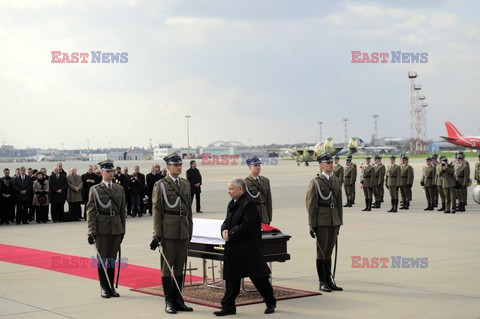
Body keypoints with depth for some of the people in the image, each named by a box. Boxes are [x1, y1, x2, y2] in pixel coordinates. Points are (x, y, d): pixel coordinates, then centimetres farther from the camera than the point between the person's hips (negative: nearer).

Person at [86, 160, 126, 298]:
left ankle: (111, 287, 16)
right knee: (102, 258, 2)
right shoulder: (95, 190, 0)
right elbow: (91, 211, -4)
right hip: (102, 228, -3)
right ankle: (104, 287, 11)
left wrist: (123, 229, 10)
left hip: (116, 228, 3)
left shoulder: (120, 189, 11)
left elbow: (123, 210, 14)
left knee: (112, 258, 8)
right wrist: (91, 232, -9)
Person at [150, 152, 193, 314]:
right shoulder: (161, 185, -3)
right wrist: (157, 234, -11)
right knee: (167, 266, 0)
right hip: (168, 232, -5)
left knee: (180, 266, 9)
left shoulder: (186, 184, 13)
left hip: (183, 232, 5)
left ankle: (178, 300, 17)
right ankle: (169, 301, 5)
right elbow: (157, 210, -6)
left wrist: (190, 230, 15)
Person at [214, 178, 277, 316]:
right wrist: (224, 230, -5)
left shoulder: (249, 204, -15)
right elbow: (227, 221, 17)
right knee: (231, 277, 8)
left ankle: (271, 302, 18)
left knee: (258, 276, 2)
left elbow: (246, 226, -21)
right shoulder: (232, 204, 13)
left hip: (248, 249, -8)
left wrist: (230, 234, -17)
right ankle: (228, 306, 13)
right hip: (232, 248, 8)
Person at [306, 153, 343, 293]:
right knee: (321, 251, 0)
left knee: (329, 251, 10)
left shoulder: (336, 181, 12)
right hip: (321, 221, -5)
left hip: (334, 220, 5)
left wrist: (340, 221, 13)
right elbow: (311, 205, -8)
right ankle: (322, 282, 6)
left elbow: (339, 202, 16)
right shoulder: (315, 182, -6)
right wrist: (312, 225, -10)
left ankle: (329, 281, 16)